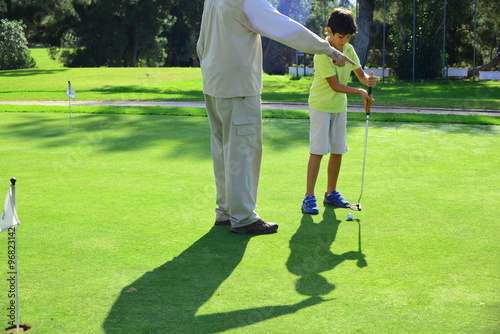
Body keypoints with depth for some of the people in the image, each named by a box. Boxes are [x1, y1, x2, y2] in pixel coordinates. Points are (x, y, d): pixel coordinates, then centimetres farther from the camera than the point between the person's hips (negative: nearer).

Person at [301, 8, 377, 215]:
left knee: (338, 151, 9)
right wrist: (360, 92, -18)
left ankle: (331, 193, 21)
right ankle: (309, 197, -8)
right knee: (318, 151, -10)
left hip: (339, 106, 7)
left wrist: (368, 80, -21)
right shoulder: (323, 53, -20)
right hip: (321, 106, -7)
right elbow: (335, 85, -20)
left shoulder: (349, 50, 1)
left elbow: (360, 74, 1)